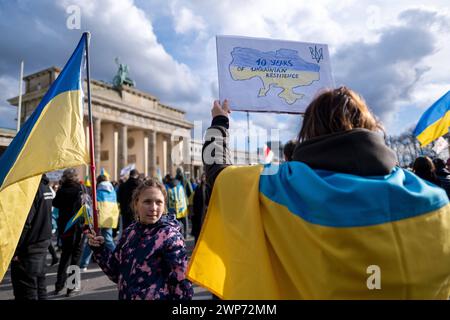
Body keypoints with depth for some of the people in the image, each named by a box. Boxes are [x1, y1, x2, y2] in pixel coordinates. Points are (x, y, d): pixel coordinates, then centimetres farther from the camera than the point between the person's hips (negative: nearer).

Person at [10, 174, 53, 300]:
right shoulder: (45, 187, 10)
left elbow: (25, 222, -20)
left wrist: (15, 249, -14)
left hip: (29, 247, -9)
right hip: (44, 242, 9)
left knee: (26, 291, 1)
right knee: (39, 286, 18)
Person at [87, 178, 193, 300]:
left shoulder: (170, 237, -20)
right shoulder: (130, 231, -3)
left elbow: (182, 284, -20)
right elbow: (117, 273, 6)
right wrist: (100, 249, -5)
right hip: (125, 296, 6)